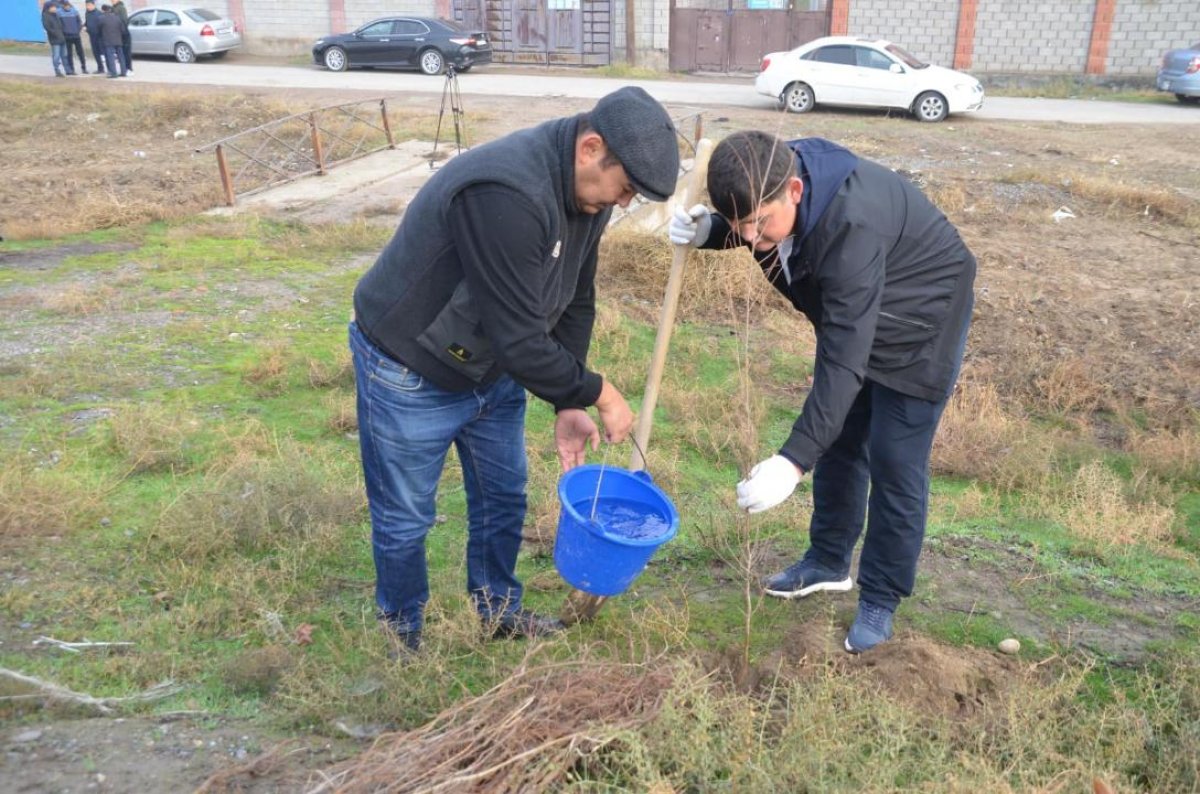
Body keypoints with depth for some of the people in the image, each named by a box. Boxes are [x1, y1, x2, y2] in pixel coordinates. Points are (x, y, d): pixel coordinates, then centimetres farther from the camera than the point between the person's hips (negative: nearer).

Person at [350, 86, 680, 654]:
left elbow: (574, 303, 2)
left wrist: (568, 406, -4)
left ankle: (499, 612, 42)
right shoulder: (507, 196, -37)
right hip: (410, 375, -8)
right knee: (405, 519, 10)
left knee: (503, 497, 19)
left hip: (493, 366, 8)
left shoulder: (586, 191, -7)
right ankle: (402, 639, 35)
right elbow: (520, 339, -34)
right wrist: (598, 393, -20)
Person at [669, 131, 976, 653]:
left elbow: (843, 358, -45)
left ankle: (880, 599, 13)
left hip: (921, 325, -8)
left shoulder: (852, 224, -42)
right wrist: (705, 232, -18)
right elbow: (740, 226, 6)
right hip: (851, 318, 8)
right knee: (837, 441, 14)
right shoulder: (770, 185, -20)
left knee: (894, 463, -4)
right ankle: (829, 562, 32)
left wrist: (794, 459, -49)